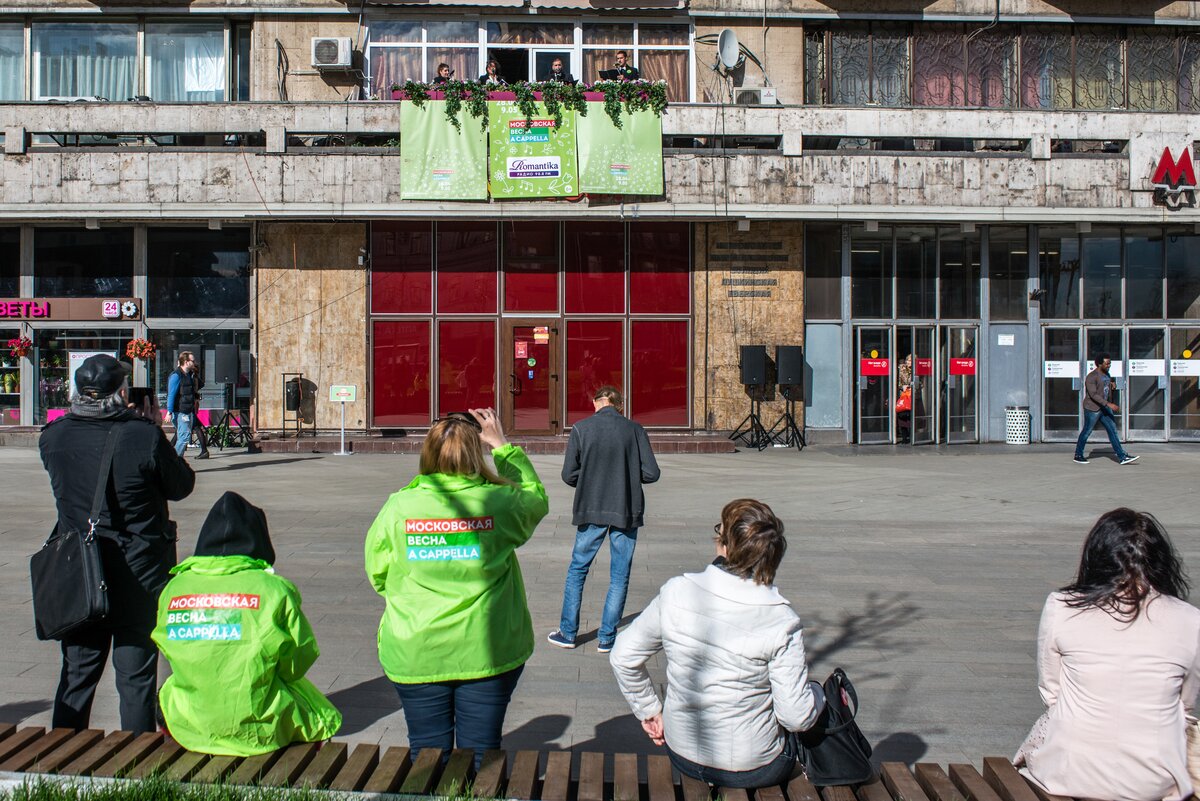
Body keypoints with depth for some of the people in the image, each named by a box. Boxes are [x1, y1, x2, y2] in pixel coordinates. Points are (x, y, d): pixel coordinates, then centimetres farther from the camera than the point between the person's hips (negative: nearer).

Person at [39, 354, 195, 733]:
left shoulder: (53, 436, -6)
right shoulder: (144, 436, -19)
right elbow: (181, 486, -6)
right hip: (139, 570, -4)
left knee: (77, 670, 17)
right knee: (136, 673, 8)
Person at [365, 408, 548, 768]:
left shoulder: (398, 506, -9)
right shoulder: (499, 503, -12)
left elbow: (378, 576, 3)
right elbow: (537, 498, 12)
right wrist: (503, 446, 12)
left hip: (416, 656, 1)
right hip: (488, 654, 0)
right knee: (480, 755, 11)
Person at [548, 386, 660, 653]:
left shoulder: (581, 429, -4)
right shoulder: (634, 429, -3)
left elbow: (569, 475, -5)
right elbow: (651, 473, -5)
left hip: (591, 511, 0)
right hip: (627, 511, 0)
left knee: (577, 570, 15)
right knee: (620, 576, 10)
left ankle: (567, 633, 21)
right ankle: (607, 638, 14)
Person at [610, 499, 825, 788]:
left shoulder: (676, 592, -16)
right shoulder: (781, 621, -25)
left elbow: (623, 657, -6)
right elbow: (798, 717, -20)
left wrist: (649, 710, 8)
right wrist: (817, 691, 2)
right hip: (754, 770, -3)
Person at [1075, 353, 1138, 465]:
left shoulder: (1107, 375, 9)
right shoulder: (1091, 377, -18)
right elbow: (1093, 394, -27)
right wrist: (1109, 404, -31)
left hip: (1104, 408, 8)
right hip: (1092, 409, -8)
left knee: (1113, 429, 2)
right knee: (1086, 432, 2)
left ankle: (1122, 457, 1)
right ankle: (1078, 456, 16)